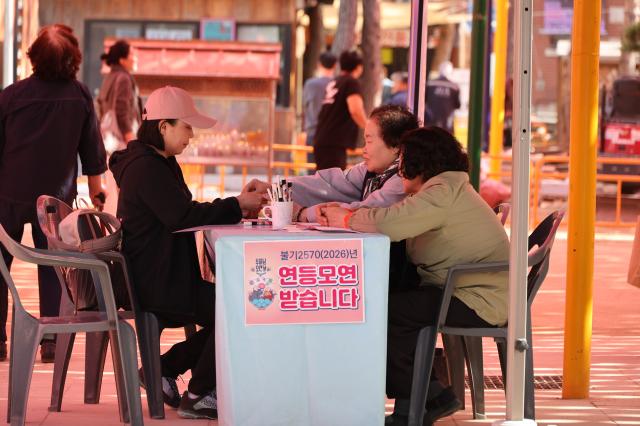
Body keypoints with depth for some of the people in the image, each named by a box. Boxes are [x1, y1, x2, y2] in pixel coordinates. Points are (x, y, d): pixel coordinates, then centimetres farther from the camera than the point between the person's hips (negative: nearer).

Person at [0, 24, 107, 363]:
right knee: (52, 268, 9)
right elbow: (92, 149, 2)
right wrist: (96, 188, 15)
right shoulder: (80, 96, -6)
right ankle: (51, 341, 6)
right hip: (57, 196, 1)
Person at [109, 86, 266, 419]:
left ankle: (164, 369, 14)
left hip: (163, 275, 11)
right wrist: (236, 205, -16)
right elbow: (182, 216, -24)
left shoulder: (160, 163, 17)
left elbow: (184, 213, 15)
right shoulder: (146, 167, -18)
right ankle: (198, 396, 0)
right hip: (154, 281, -11)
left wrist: (235, 206, 1)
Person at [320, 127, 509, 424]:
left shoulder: (443, 193, -17)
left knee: (386, 312, -14)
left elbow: (388, 223, -27)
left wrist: (345, 219, -9)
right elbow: (393, 219, 15)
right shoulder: (445, 189, 18)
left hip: (478, 303, -10)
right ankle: (432, 396, 10)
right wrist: (346, 213, 3)